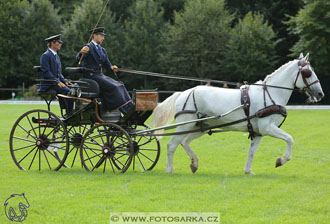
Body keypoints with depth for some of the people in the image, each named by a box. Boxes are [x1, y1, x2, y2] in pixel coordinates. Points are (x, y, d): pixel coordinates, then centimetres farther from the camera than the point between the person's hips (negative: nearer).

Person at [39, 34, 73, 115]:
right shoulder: (46, 55, -8)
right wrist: (57, 82, -23)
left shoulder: (56, 56, 21)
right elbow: (46, 72, -17)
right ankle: (70, 115, -24)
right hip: (48, 85, -9)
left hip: (56, 82, 9)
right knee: (67, 91, -27)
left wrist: (64, 81, 6)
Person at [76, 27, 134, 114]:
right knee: (113, 87, -23)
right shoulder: (88, 47, -7)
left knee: (120, 86, -9)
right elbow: (78, 58, -22)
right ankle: (127, 111, -25)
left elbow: (107, 64, 18)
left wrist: (112, 67, -5)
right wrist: (81, 52, -46)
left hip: (100, 75, 8)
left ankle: (131, 109, -17)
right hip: (91, 76, -8)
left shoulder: (102, 50, 18)